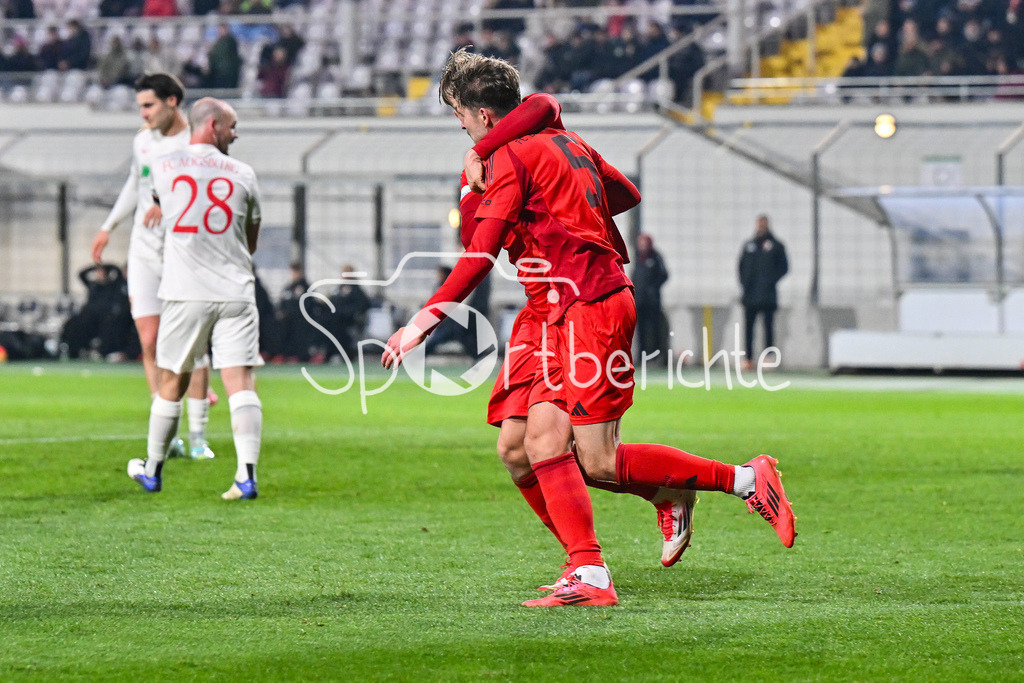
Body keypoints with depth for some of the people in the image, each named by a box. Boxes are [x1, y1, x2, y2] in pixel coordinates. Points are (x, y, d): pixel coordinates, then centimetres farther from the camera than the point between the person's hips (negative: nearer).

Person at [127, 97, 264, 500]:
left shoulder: (164, 167, 3)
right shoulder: (242, 174, 6)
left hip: (185, 295, 0)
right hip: (235, 293, 0)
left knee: (172, 383, 13)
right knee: (240, 383, -5)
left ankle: (152, 470, 26)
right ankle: (246, 474, -18)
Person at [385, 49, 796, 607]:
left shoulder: (510, 158, -9)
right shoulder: (565, 142, 16)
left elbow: (480, 255, -17)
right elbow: (628, 195, 29)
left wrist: (424, 320, -17)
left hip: (589, 306, -9)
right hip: (568, 315, 9)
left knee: (599, 463, -7)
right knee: (543, 440, 1)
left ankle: (746, 480, -4)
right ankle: (589, 575, -8)